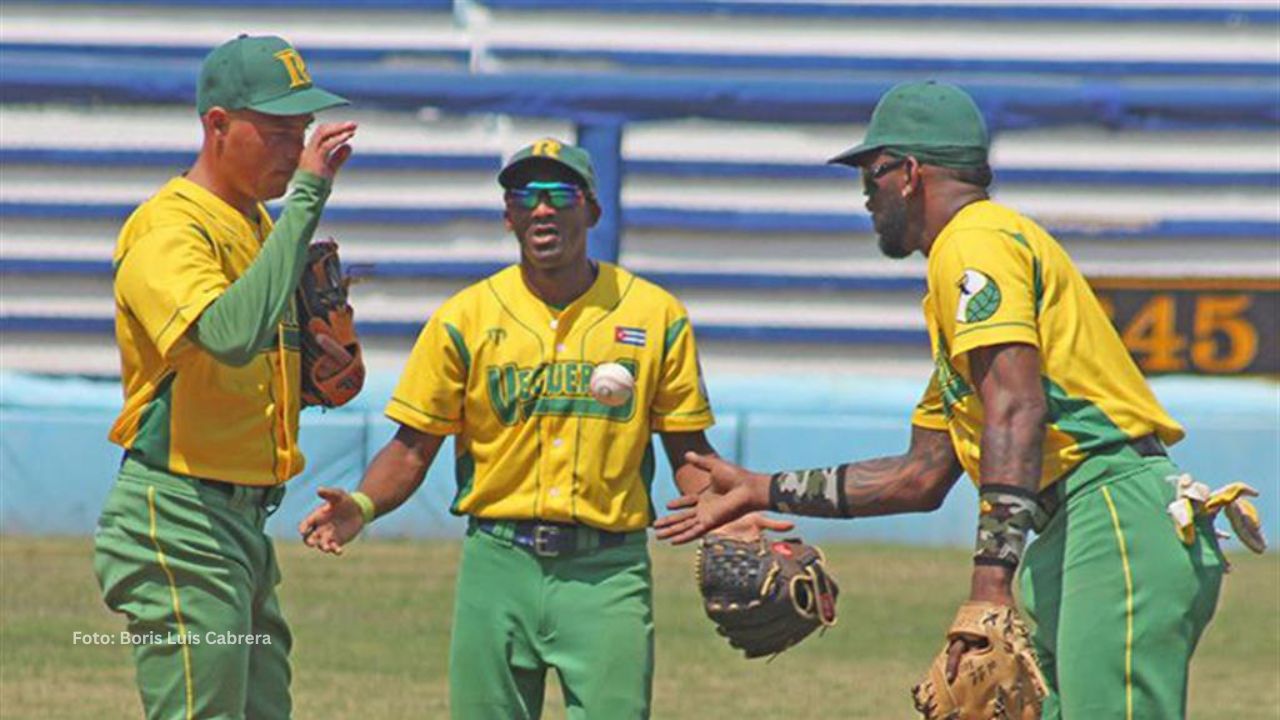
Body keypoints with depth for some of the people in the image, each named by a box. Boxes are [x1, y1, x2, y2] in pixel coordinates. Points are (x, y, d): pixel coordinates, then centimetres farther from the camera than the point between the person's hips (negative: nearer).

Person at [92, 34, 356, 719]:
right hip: (178, 516, -10)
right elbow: (232, 334, -33)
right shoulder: (170, 227, -14)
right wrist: (307, 197, -28)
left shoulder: (261, 226, 17)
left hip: (246, 523, 10)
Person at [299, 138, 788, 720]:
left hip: (608, 569, -1)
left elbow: (687, 451, 7)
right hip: (499, 562, 1)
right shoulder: (465, 318, 5)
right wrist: (361, 507, -15)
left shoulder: (656, 316, 5)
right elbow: (414, 448, 4)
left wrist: (730, 519, -11)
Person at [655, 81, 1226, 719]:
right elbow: (923, 477, 32)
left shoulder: (975, 242, -4)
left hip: (1118, 516, -10)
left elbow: (1016, 408, -20)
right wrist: (763, 492, 37)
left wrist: (993, 577, -28)